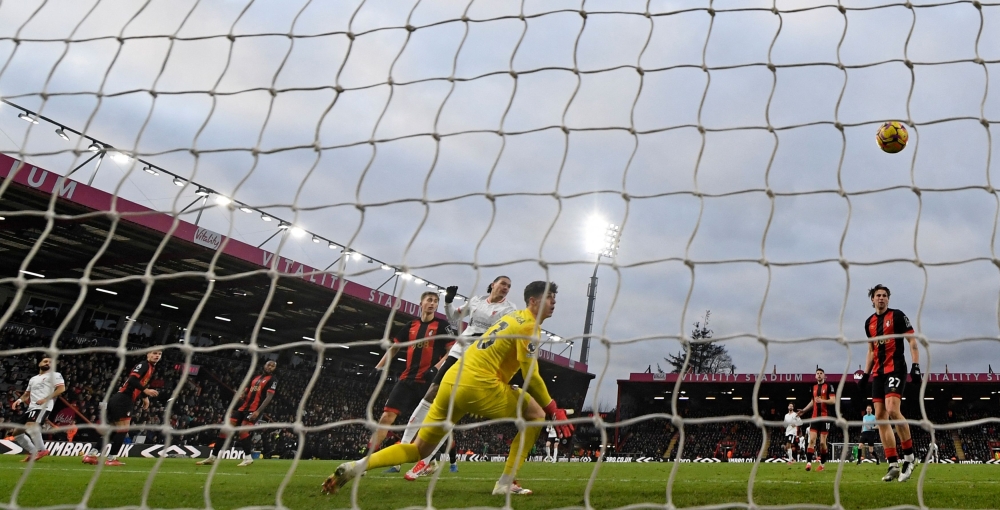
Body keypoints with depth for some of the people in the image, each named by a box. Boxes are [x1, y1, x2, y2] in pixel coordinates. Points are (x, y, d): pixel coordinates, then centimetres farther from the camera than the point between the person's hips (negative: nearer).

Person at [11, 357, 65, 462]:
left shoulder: (55, 375, 8)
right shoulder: (33, 379, 30)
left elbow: (62, 388, -7)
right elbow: (26, 395, 32)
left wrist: (46, 399, -16)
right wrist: (19, 400, 8)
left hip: (43, 407, -8)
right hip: (31, 408, 8)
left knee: (30, 425, -32)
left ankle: (42, 450, -23)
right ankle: (33, 452, 11)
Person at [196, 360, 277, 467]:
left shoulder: (272, 380, -2)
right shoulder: (255, 377, 19)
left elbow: (269, 397, -12)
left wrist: (258, 411, -22)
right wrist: (241, 394, -3)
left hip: (255, 410, -7)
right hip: (243, 407, 7)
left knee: (243, 431, -22)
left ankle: (248, 458, -4)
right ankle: (212, 457, 6)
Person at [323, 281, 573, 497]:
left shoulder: (513, 317, 25)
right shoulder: (529, 325, -3)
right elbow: (531, 376, -10)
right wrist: (554, 409, -3)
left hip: (452, 381, 9)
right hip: (479, 385, -8)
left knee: (418, 450, 12)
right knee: (536, 414, 6)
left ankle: (357, 466, -5)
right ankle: (505, 483, 0)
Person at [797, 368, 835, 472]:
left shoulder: (828, 386, -2)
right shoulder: (814, 387, 15)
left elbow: (834, 401, -10)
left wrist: (822, 400, -24)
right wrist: (804, 410, 18)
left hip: (825, 417, -5)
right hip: (815, 417, 5)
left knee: (822, 442, -1)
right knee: (811, 440, -7)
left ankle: (822, 464, 10)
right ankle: (808, 462, -11)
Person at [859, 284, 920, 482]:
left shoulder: (897, 316, -2)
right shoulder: (869, 322, 16)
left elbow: (912, 341, -4)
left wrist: (915, 366, -15)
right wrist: (866, 373, 16)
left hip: (895, 369, -7)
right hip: (878, 373, 7)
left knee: (892, 410, -24)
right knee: (880, 417, 0)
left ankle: (908, 457, -9)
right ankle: (893, 465, 2)